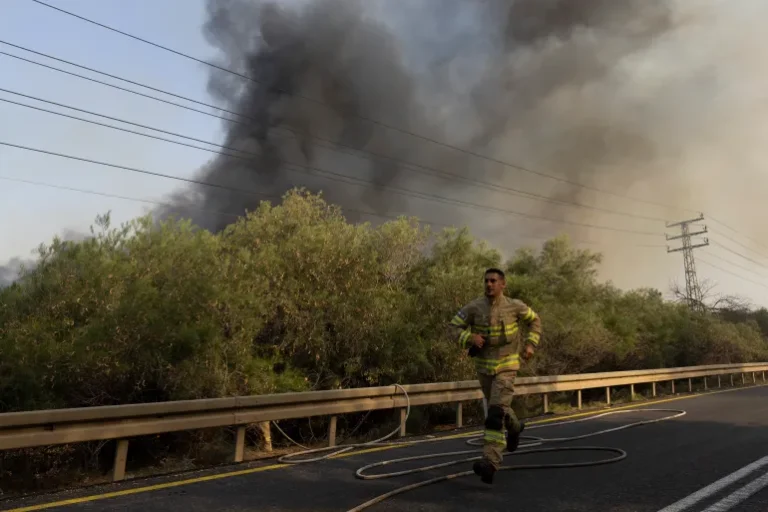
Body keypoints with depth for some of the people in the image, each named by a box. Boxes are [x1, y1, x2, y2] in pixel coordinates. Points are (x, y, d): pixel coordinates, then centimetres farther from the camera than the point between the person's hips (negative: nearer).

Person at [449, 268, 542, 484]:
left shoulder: (514, 306, -9)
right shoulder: (474, 307, -10)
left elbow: (534, 320, 9)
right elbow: (455, 326, -3)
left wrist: (530, 344, -2)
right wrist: (470, 337, -22)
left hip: (507, 365, -3)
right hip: (483, 366, 3)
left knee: (496, 412, -16)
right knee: (498, 405, 21)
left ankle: (490, 461, -18)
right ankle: (515, 427, 54)